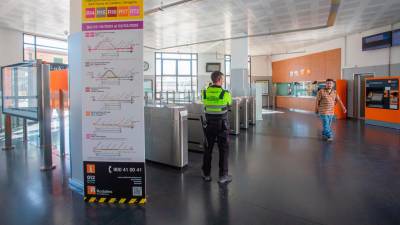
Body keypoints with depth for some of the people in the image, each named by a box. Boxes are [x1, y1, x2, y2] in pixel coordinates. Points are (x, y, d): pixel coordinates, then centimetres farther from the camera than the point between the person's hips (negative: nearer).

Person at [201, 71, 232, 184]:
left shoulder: (205, 93, -4)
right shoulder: (225, 94, -11)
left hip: (209, 125, 3)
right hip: (222, 125, -3)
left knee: (208, 149, 13)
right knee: (223, 150, 7)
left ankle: (206, 174, 23)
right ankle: (223, 176, 13)